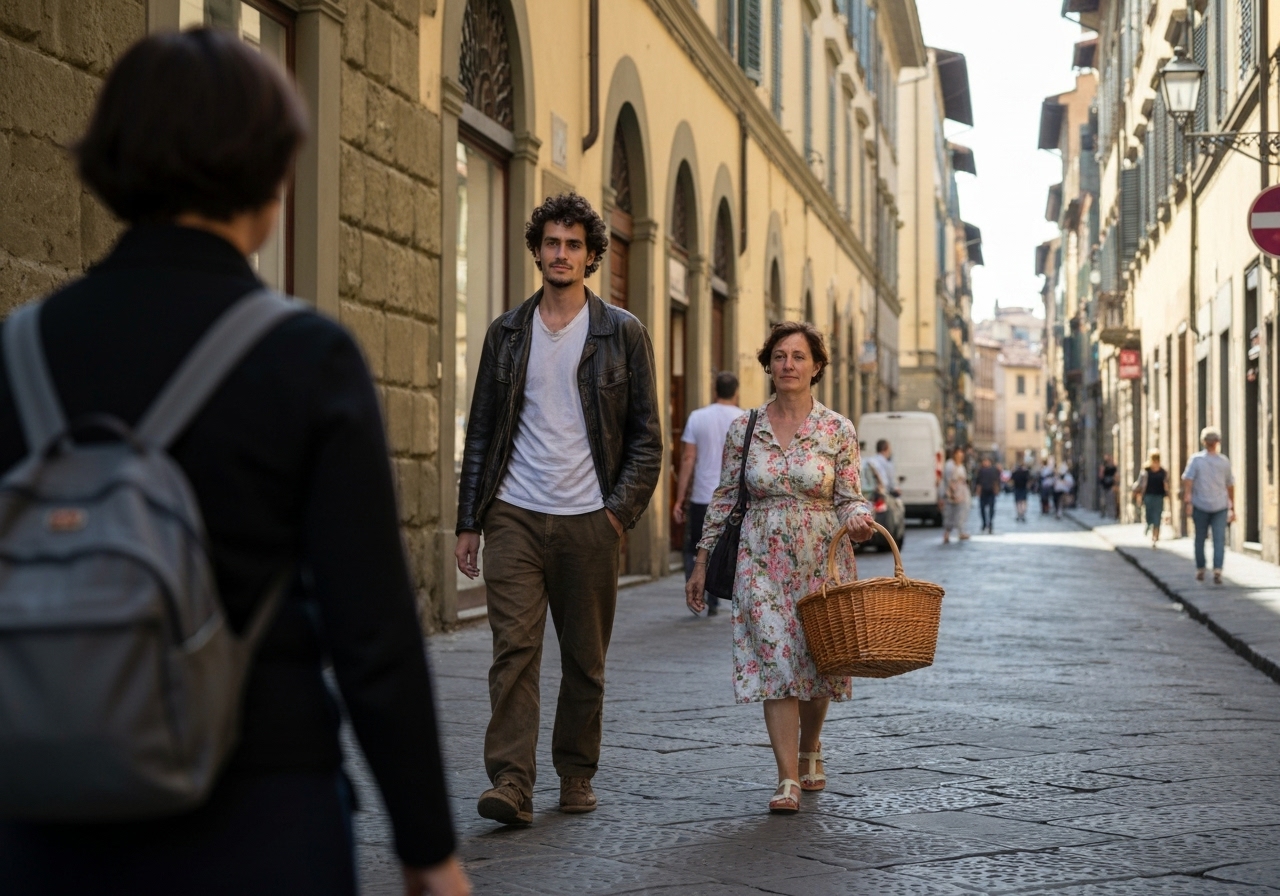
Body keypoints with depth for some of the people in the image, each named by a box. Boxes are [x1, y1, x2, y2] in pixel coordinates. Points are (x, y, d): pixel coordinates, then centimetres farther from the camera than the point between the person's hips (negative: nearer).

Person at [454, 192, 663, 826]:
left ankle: (576, 775, 20)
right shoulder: (507, 333, 10)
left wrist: (621, 509, -7)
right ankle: (511, 783, -12)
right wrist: (468, 523, 6)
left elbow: (647, 435, 5)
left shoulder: (623, 333, 5)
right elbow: (481, 433, 12)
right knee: (514, 649, -9)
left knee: (585, 659, 7)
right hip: (514, 517, 1)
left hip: (589, 521, 0)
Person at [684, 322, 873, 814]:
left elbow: (850, 498, 2)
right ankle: (788, 780, -10)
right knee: (776, 661, -11)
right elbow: (724, 498, 7)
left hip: (824, 561, 0)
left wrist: (858, 518, -21)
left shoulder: (838, 431, -1)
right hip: (762, 561, 0)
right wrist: (702, 563, 8)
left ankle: (809, 748, 38)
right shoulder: (743, 429, 2)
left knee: (818, 663, 9)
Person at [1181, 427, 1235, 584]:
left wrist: (1187, 501, -15)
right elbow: (1230, 486, 10)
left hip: (1200, 506, -1)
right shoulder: (1224, 461, 4)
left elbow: (1188, 480, -14)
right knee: (1219, 540, -3)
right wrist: (1232, 507, 18)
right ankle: (1217, 570, -19)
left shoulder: (1196, 459, -4)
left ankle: (1200, 570, 23)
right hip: (1220, 506, 1)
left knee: (1200, 539, 14)